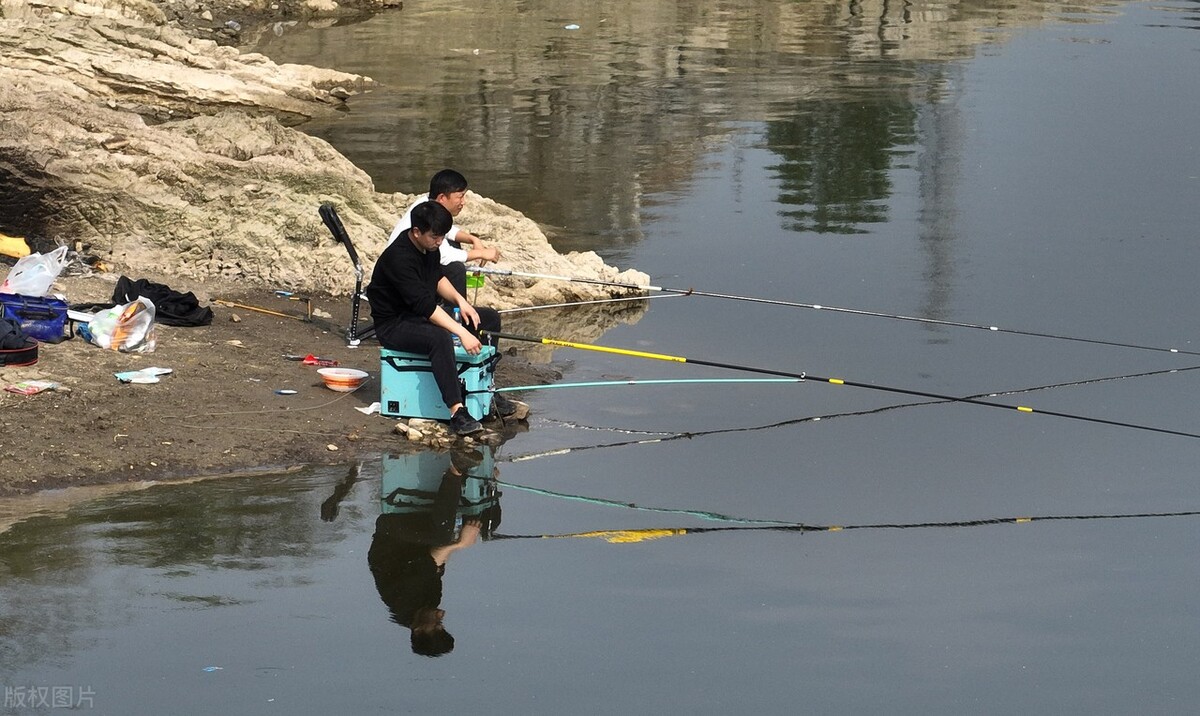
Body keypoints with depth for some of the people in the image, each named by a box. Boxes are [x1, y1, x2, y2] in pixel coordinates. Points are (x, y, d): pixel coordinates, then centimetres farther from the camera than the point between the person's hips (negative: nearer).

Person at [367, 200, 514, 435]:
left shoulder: (428, 246, 0)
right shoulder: (399, 257, -28)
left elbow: (437, 278, 18)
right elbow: (424, 305, -34)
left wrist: (459, 300, -1)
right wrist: (462, 333, -37)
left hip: (424, 314, 10)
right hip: (393, 325, -10)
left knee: (490, 319, 5)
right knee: (439, 338, -41)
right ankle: (457, 411, -41)